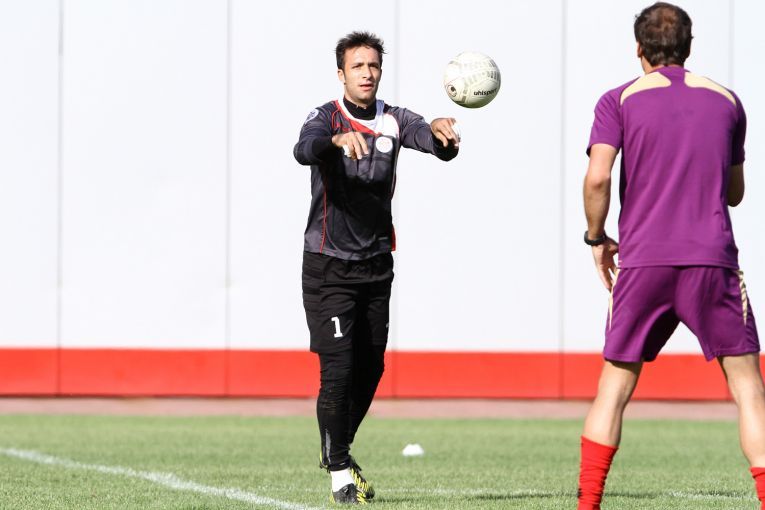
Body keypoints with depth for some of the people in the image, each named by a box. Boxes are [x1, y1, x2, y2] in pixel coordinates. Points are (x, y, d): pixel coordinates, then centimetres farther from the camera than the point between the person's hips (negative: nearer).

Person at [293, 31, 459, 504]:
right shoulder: (326, 118, -8)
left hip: (376, 265, 5)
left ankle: (338, 448, 33)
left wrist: (439, 132, -41)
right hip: (328, 265, -4)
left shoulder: (394, 120, 2)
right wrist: (337, 140, -53)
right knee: (339, 368, -10)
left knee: (370, 368, 10)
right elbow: (304, 150, -31)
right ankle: (339, 470, 2)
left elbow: (440, 146, -16)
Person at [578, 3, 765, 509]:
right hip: (712, 261, 0)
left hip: (641, 260, 0)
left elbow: (597, 178, -7)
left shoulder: (619, 101, 5)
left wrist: (596, 238, 8)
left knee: (614, 387, 10)